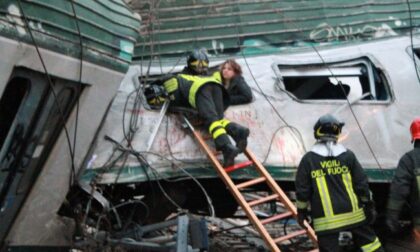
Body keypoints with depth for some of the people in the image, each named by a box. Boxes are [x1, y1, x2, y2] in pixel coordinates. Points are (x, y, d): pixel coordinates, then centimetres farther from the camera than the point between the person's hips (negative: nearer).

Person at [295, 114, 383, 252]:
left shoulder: (308, 159, -4)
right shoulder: (348, 156, 0)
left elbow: (302, 189, -1)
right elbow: (361, 184, 3)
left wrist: (302, 210, 12)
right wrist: (369, 204, 15)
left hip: (325, 218, -2)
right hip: (352, 213, 2)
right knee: (368, 240, 20)